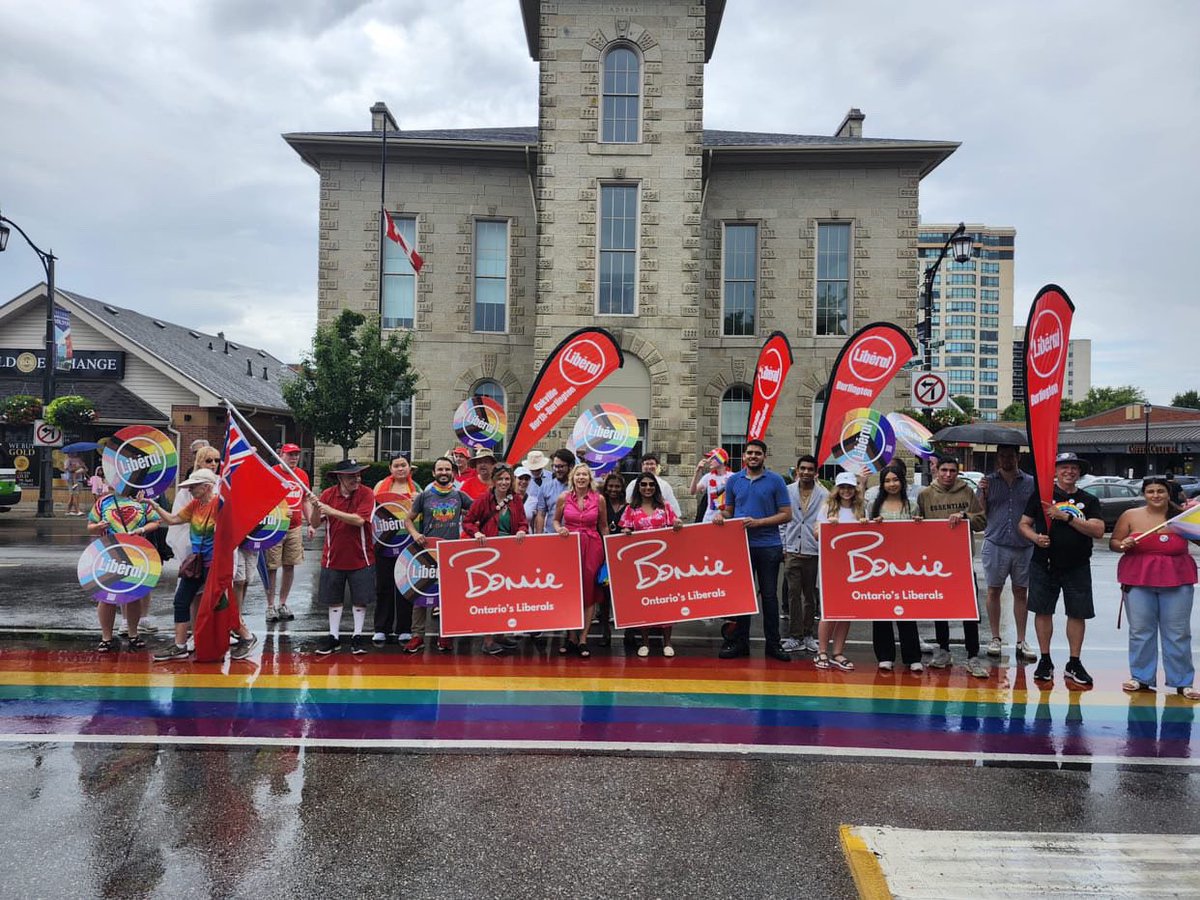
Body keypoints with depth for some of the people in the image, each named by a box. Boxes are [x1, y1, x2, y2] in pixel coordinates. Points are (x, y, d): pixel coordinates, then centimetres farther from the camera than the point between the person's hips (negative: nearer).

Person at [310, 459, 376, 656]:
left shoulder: (366, 493, -9)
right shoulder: (328, 494, -1)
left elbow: (359, 519, -22)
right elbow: (315, 523, -2)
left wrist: (332, 511, -26)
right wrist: (315, 507, -22)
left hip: (360, 557, -2)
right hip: (333, 557, 2)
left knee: (360, 600, 5)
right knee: (334, 600, 10)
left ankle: (357, 636, 18)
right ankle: (334, 637, 22)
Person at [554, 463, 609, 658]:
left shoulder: (599, 499, 0)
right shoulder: (563, 497, 0)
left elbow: (603, 526, 9)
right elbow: (556, 520, 13)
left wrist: (607, 550, 9)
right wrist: (559, 530, -8)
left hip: (592, 546, 0)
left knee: (589, 591, 1)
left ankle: (582, 639, 9)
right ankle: (570, 637, 14)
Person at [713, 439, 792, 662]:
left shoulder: (775, 481, 0)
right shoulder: (734, 480, 9)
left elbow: (786, 514, -3)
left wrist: (758, 522, -14)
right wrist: (720, 516, -6)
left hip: (768, 546, -2)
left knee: (769, 595, 5)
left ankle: (773, 643, 14)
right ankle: (739, 642, 15)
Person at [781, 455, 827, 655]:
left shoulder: (823, 494, 0)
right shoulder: (788, 491, 4)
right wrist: (783, 545, 4)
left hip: (813, 551, -1)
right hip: (792, 550, 1)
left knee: (810, 595, 9)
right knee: (794, 593, -1)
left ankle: (808, 634, 21)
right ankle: (795, 636, 5)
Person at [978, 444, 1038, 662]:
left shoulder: (1031, 482, 7)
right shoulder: (988, 481, 7)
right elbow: (980, 514, 5)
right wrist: (983, 493, -11)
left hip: (1023, 545, 1)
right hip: (995, 544, 0)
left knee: (1021, 593, 6)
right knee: (994, 591, 5)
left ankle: (1021, 641, 12)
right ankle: (995, 638, 15)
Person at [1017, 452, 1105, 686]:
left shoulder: (1089, 500, 6)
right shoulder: (1042, 495, 4)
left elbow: (1098, 530, -7)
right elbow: (1024, 524, 5)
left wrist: (1067, 517, -17)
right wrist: (1036, 538, -15)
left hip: (1077, 567, 1)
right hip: (1044, 564, -1)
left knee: (1078, 614, 4)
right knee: (1043, 611, 4)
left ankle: (1074, 664, 16)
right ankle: (1045, 661, 15)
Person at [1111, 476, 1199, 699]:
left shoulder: (1182, 516, 2)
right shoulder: (1131, 516, 4)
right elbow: (1113, 542, 9)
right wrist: (1123, 545, -13)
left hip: (1177, 581, 0)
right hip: (1138, 580, 0)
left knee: (1178, 633, 5)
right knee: (1140, 631, 5)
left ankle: (1182, 682, 15)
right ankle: (1141, 678, 17)